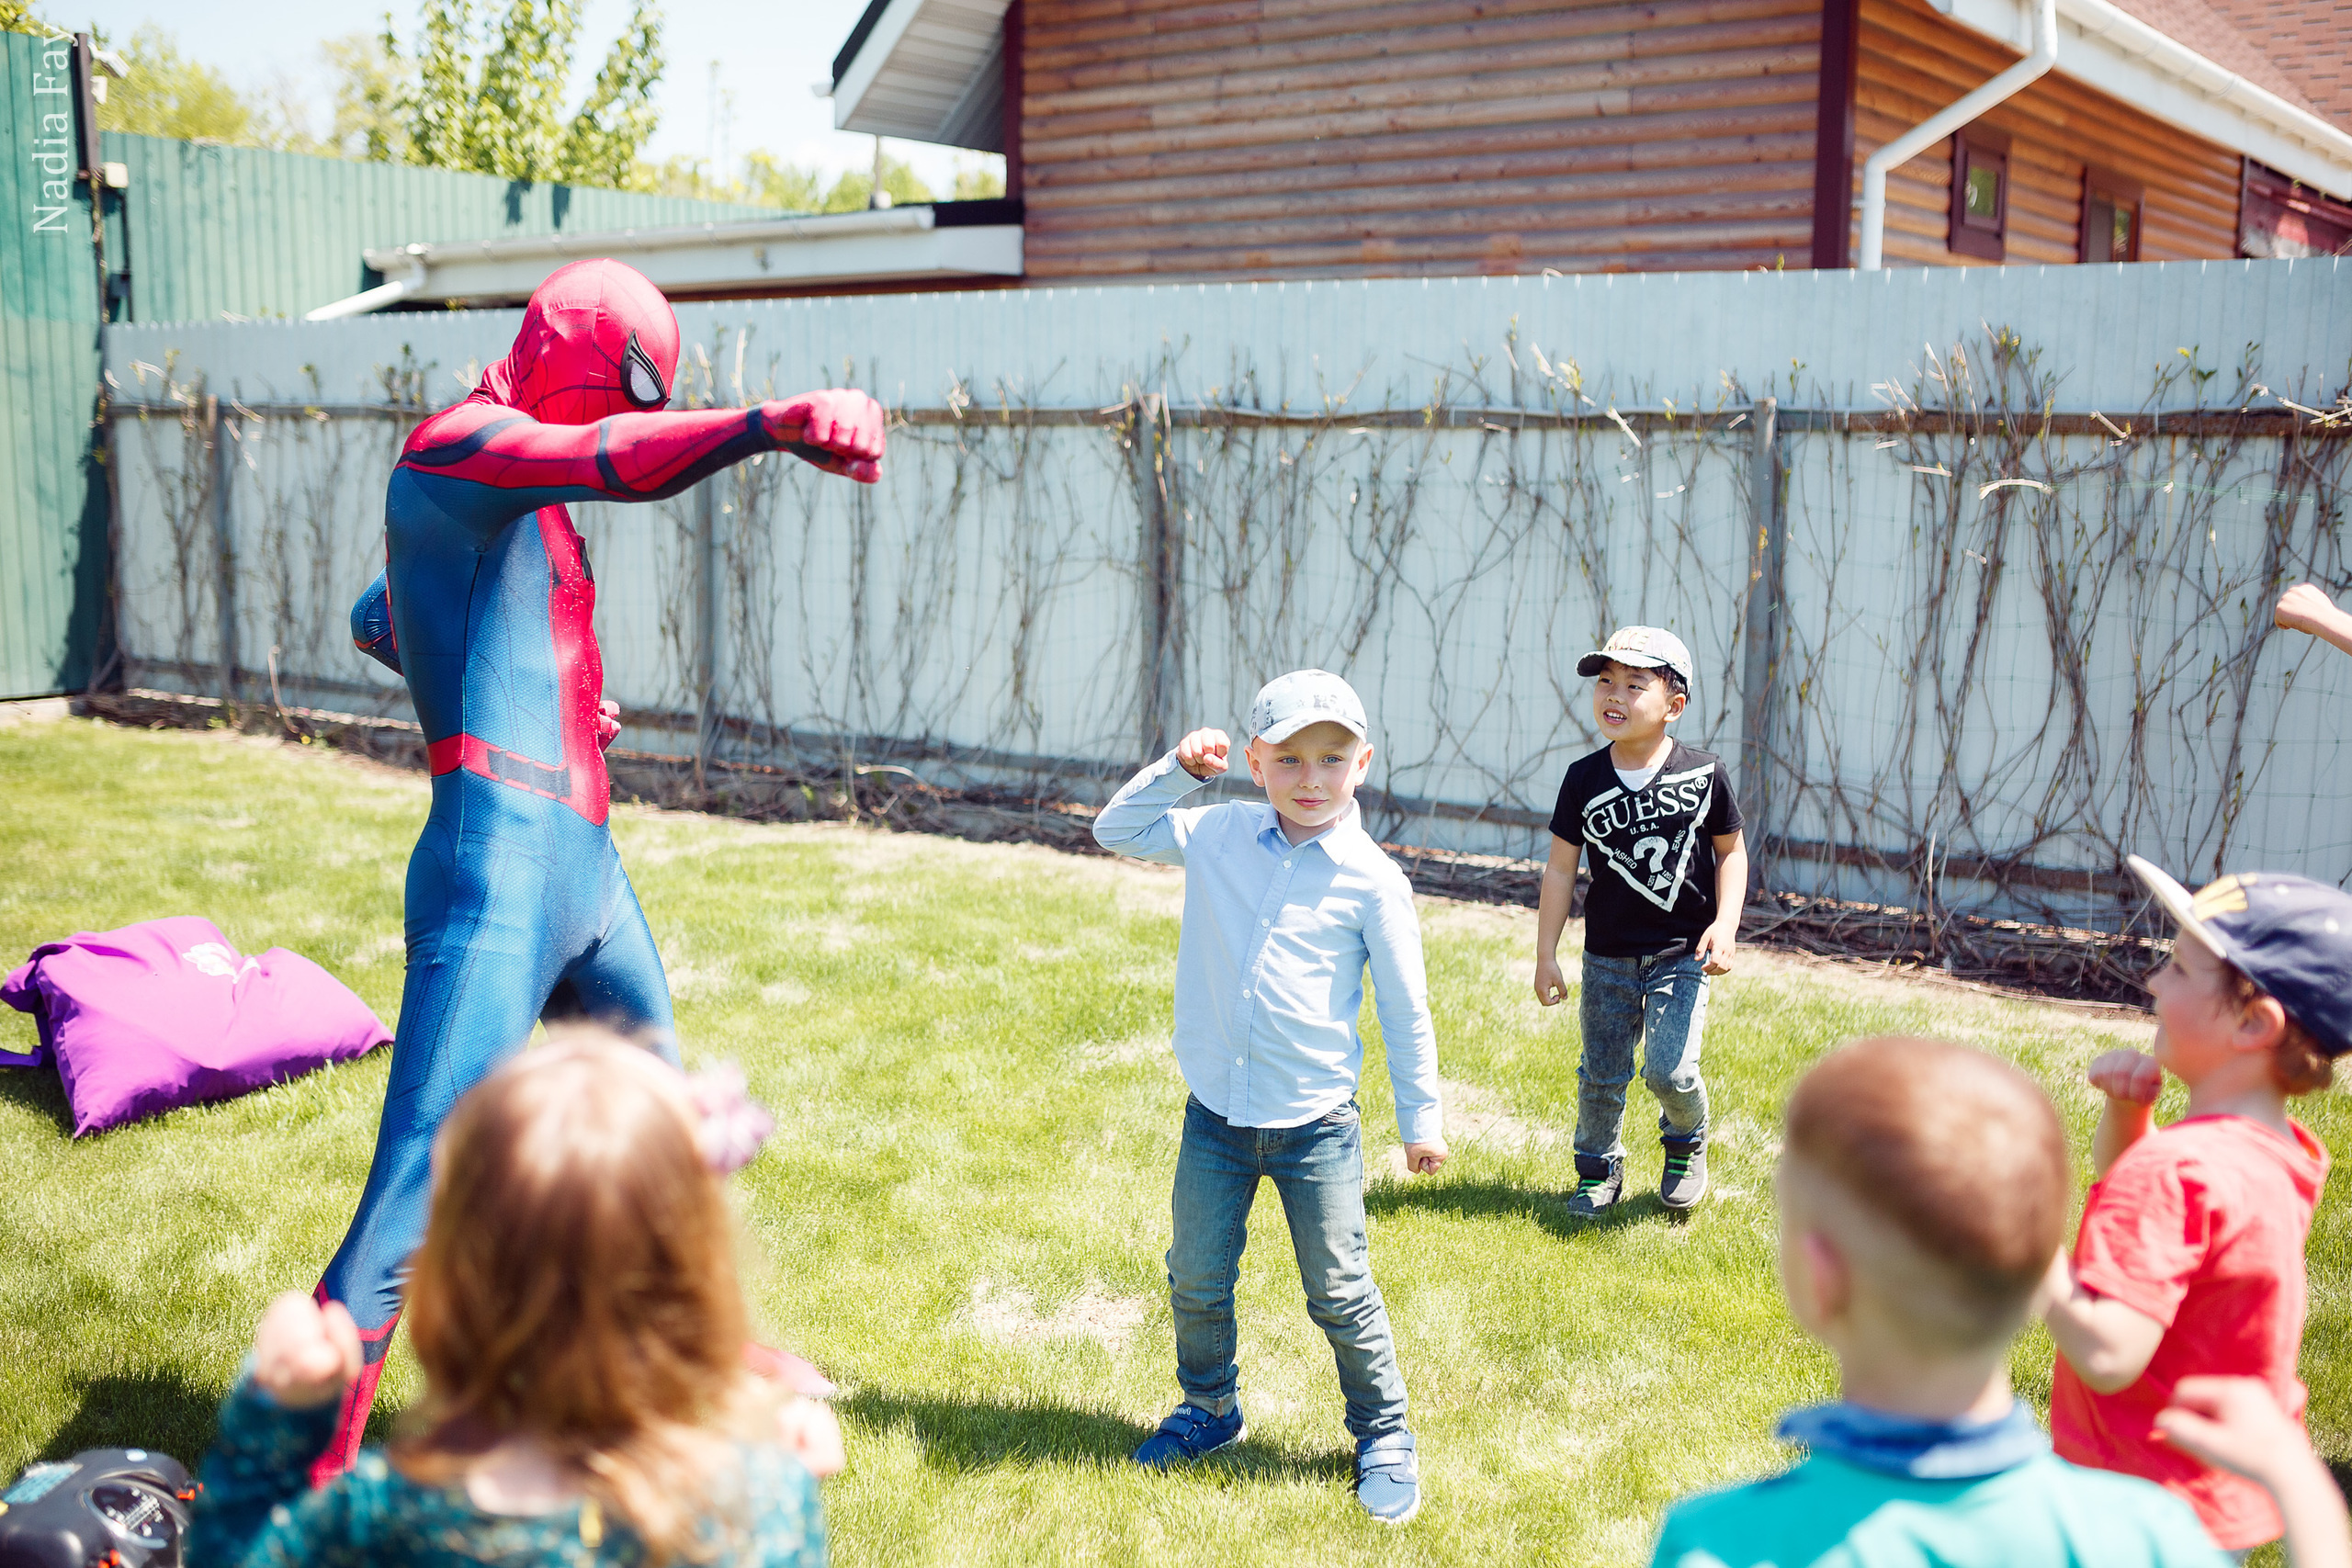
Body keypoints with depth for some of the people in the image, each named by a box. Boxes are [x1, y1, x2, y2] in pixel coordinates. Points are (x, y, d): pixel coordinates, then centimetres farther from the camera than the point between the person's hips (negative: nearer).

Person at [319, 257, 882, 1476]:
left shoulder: (522, 495, 22)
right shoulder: (453, 448, -6)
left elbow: (377, 619, 36)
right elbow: (617, 461, -29)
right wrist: (778, 422, -45)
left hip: (584, 861, 10)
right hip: (500, 865, -10)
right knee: (420, 1195, -12)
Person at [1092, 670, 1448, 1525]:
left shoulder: (1371, 879, -11)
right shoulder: (1216, 836, -2)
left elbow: (1404, 1009, -3)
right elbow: (1116, 831, 11)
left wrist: (1421, 1117, 2)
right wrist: (1177, 769, -2)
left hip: (1316, 1125, -3)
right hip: (1214, 1115, 3)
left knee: (1340, 1294, 7)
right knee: (1196, 1280, 16)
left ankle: (1384, 1436, 28)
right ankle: (1210, 1409, 40)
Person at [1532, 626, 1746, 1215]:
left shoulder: (1703, 773, -8)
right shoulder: (1585, 779, -6)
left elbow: (1731, 851, 4)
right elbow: (1560, 868, 0)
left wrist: (1725, 924, -9)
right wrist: (1546, 956, -1)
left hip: (1682, 951, -2)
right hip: (1608, 955, 2)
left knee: (1670, 1070, -11)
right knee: (1601, 1075, 9)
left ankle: (1687, 1143, 22)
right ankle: (1599, 1169, 33)